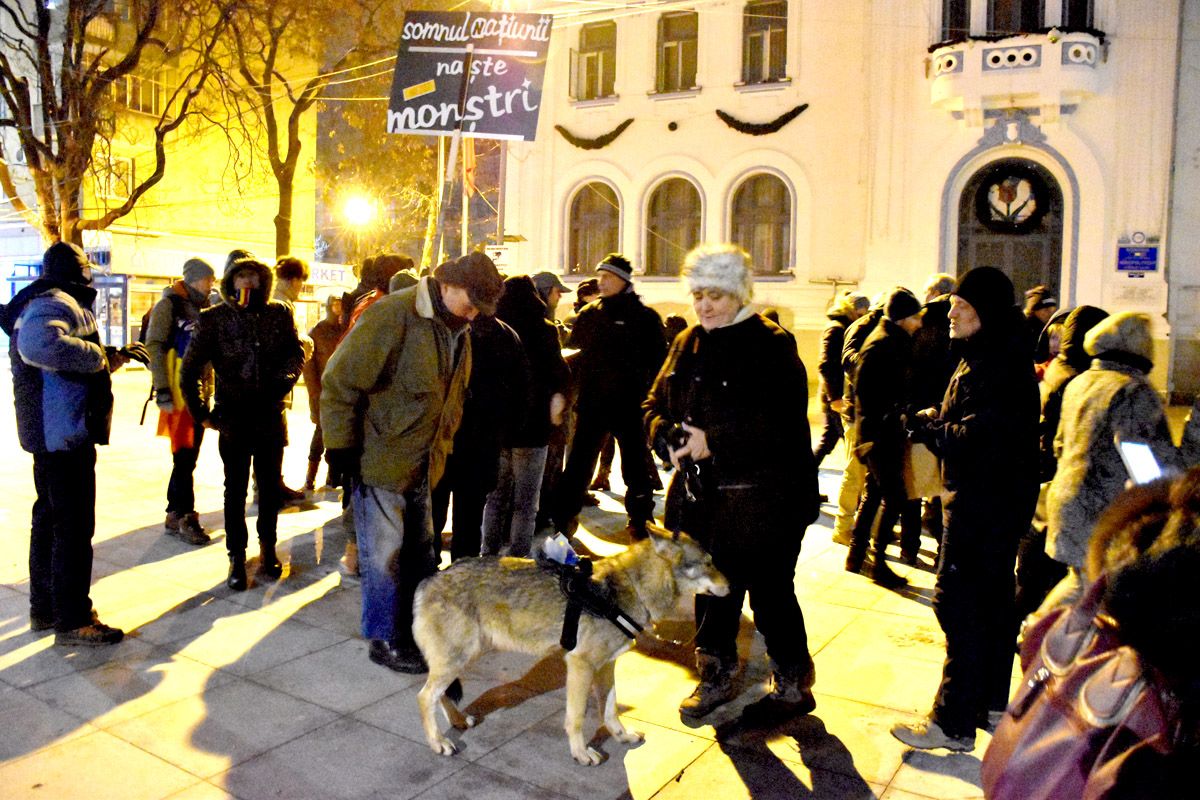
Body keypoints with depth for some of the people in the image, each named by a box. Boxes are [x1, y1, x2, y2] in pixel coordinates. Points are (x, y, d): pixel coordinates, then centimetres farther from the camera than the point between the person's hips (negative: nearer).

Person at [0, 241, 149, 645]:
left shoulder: (50, 302, 17)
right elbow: (39, 345, -38)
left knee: (50, 517, 18)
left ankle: (44, 608, 30)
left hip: (50, 430, 11)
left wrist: (117, 355, 23)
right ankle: (73, 621, 2)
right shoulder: (57, 303, -16)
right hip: (65, 430, -11)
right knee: (74, 525, -5)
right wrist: (99, 354, -27)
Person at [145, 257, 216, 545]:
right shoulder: (168, 306, -6)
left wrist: (209, 388, 18)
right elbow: (155, 348, -12)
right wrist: (162, 391, -18)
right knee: (184, 456, -6)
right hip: (179, 393, -7)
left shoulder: (201, 309, 16)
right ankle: (185, 517, 2)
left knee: (188, 456, 11)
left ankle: (175, 515, 20)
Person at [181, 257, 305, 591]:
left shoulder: (279, 315, 4)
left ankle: (267, 549, 29)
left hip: (270, 417, 2)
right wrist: (202, 413, -2)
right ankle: (237, 558, 18)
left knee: (270, 486, 12)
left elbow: (297, 352, 11)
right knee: (235, 490, 7)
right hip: (233, 419, -2)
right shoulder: (214, 319, -2)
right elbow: (190, 370, 0)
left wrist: (285, 377, -9)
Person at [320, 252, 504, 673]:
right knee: (384, 555, 1)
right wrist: (342, 448, -16)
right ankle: (383, 639, 17)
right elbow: (340, 382, -18)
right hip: (379, 461, -8)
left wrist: (441, 446, 18)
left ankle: (414, 629, 31)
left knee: (420, 553, 16)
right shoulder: (392, 316, -19)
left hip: (421, 465, 8)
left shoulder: (457, 332, 7)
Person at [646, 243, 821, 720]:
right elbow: (656, 405, 13)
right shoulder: (688, 345, 11)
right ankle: (716, 677, 34)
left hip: (760, 497, -6)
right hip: (702, 495, 6)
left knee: (771, 593, 5)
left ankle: (793, 683, 26)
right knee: (712, 589, 16)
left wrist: (714, 441, -21)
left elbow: (780, 422, -20)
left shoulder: (771, 346, -10)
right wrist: (669, 437, -8)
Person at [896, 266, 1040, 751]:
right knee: (992, 602, 19)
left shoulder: (998, 364, -20)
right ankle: (990, 702, 33)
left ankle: (954, 723, 3)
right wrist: (935, 423, -3)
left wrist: (928, 425, -12)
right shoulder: (991, 357, 14)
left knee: (959, 605, -6)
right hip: (996, 500, 11)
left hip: (983, 505, -11)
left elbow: (979, 437, -26)